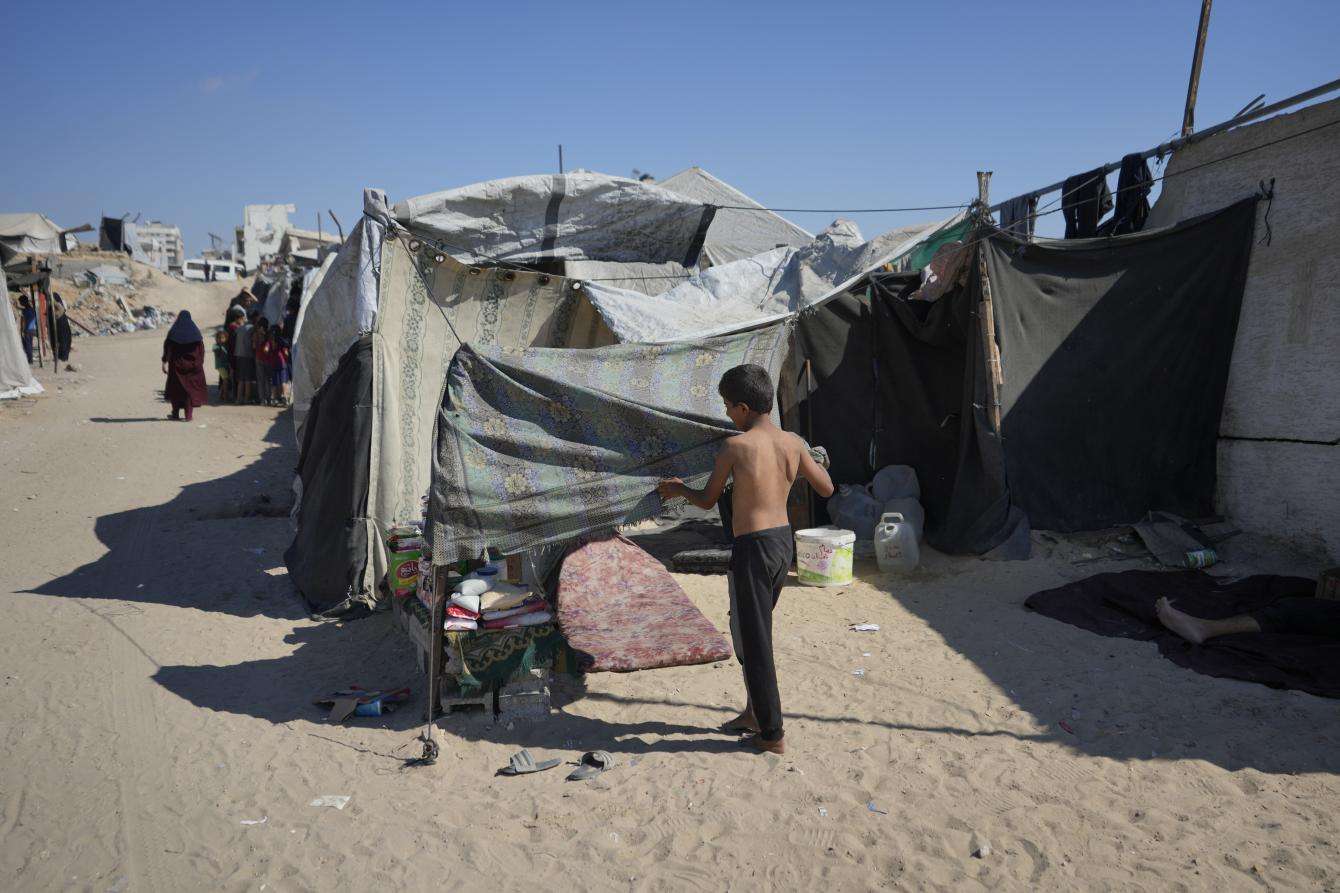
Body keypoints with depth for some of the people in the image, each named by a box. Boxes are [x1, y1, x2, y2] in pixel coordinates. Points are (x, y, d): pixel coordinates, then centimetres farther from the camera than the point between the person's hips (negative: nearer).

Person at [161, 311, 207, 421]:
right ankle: (189, 414, -1)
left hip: (176, 365, 0)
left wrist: (164, 363, 4)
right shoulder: (195, 332, -2)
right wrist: (199, 364, 2)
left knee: (176, 388, 13)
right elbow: (201, 349, -3)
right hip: (192, 365, 0)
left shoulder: (173, 332, -2)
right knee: (191, 387, 5)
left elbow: (166, 348, -2)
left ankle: (176, 414, 17)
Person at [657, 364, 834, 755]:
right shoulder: (793, 443, 1)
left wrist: (677, 488, 18)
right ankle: (754, 712, 36)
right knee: (752, 630, 23)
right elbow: (827, 489, 10)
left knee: (754, 641, 5)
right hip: (784, 541, 7)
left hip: (753, 547, -7)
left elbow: (707, 500, -1)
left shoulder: (736, 446, -13)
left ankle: (772, 734, 14)